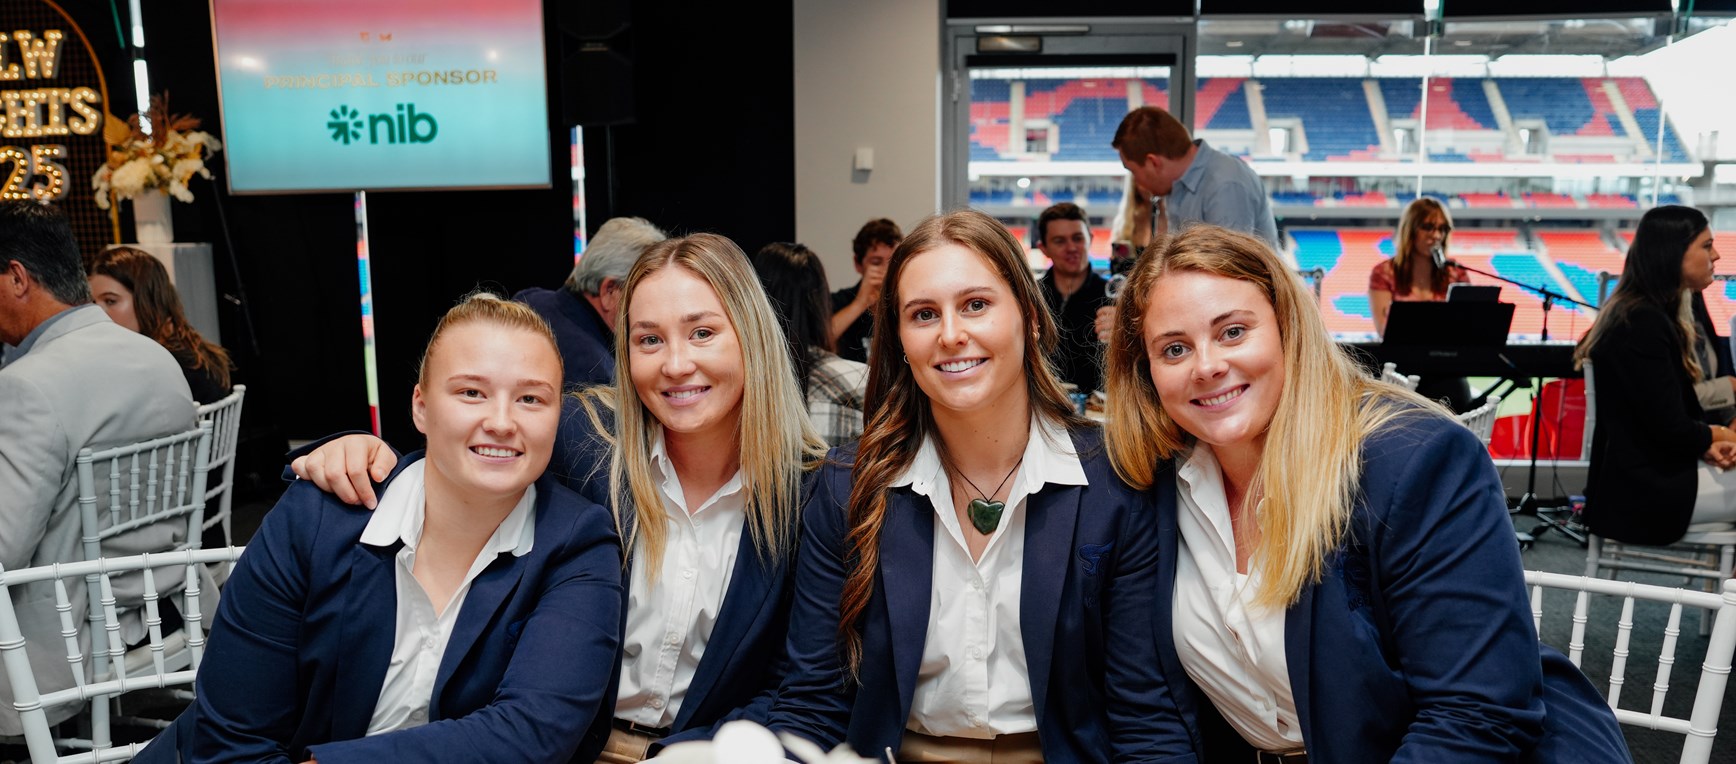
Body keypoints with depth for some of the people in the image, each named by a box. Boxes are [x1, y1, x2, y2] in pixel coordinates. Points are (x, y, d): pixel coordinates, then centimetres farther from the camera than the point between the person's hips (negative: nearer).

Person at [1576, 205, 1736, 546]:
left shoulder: (1657, 313, 12)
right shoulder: (1642, 323, -20)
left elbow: (1682, 407, 12)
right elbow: (1671, 429, -20)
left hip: (1653, 471, 9)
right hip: (1644, 491, -9)